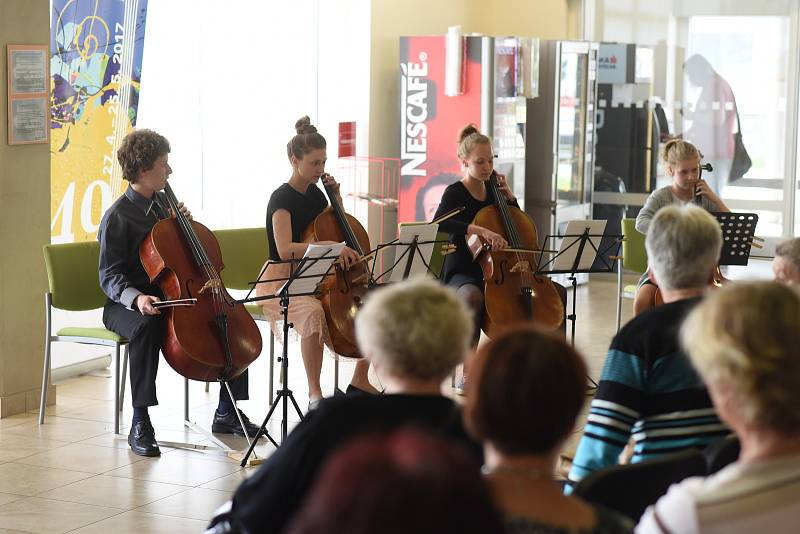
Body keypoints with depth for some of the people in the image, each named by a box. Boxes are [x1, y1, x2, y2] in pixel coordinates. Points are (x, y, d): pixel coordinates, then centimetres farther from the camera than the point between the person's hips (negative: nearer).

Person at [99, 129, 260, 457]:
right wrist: (136, 297, -35)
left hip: (170, 296, 7)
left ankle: (227, 412, 3)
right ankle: (140, 424, -34)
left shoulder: (163, 205, 12)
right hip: (128, 305, -7)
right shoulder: (117, 218, -10)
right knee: (147, 326, -42)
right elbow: (110, 276, -15)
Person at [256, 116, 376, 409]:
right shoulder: (282, 198, -14)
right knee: (314, 312, -40)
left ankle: (360, 380, 10)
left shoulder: (314, 193, 9)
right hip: (282, 280, -8)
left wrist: (337, 197, 7)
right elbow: (285, 249, -29)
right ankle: (315, 395, -32)